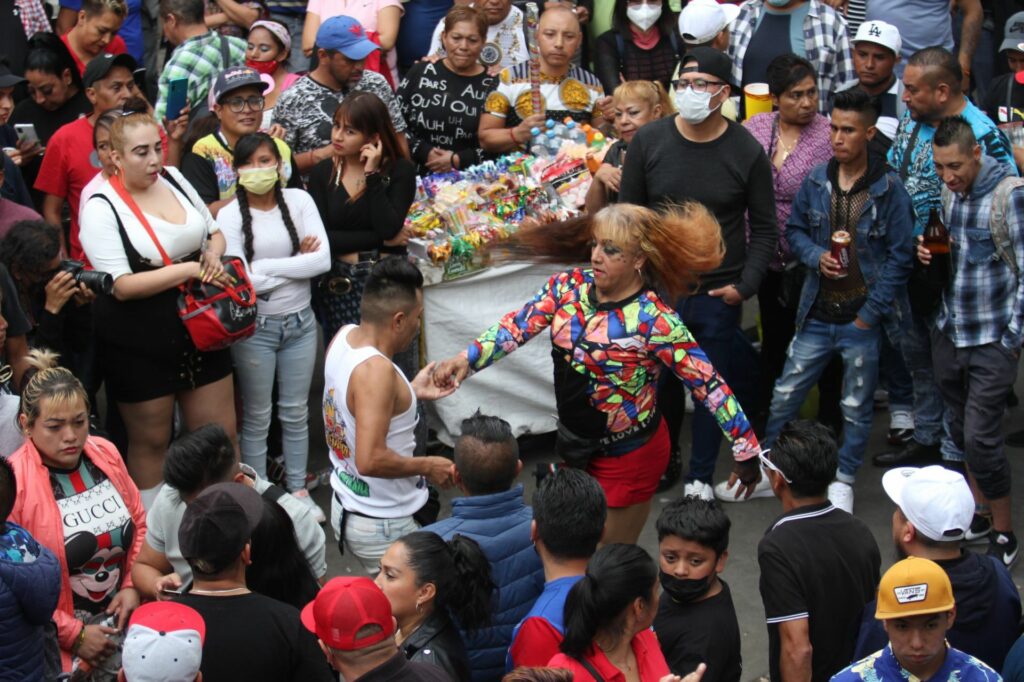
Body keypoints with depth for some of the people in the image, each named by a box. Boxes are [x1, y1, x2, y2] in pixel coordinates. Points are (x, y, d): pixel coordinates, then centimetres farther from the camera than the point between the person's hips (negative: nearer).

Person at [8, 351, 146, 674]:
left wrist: (133, 585, 4)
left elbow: (139, 523, 18)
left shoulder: (106, 454, 5)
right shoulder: (14, 484, -13)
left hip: (122, 620, 6)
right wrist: (74, 635, -10)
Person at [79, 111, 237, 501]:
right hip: (139, 345, -5)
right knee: (150, 440, 9)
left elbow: (214, 232, 17)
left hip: (198, 328, 5)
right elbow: (123, 286, -21)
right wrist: (191, 269, -22)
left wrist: (213, 253, -7)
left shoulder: (173, 179, 3)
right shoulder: (102, 207, -15)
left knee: (221, 433, 11)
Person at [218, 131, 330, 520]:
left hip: (300, 323, 3)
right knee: (257, 417, 7)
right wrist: (298, 263, -12)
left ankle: (298, 489, 27)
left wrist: (265, 266, -15)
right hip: (255, 328, -3)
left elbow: (323, 259, -12)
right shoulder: (230, 216, -9)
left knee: (296, 412, 14)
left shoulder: (298, 201, -2)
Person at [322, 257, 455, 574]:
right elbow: (370, 460, -32)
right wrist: (428, 467, -18)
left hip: (346, 508, 9)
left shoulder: (344, 337, -1)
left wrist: (411, 392, 15)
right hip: (382, 528, -9)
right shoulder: (376, 371, -28)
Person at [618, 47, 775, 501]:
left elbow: (764, 228, 2)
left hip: (718, 296, -1)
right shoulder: (649, 142, -2)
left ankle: (700, 477, 22)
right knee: (660, 381, 12)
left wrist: (746, 285, -7)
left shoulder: (747, 153, -5)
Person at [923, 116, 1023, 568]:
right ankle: (978, 510, 32)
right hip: (949, 335, 6)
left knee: (980, 437, -8)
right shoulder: (946, 193, 4)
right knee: (960, 430, 15)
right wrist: (926, 253, -3)